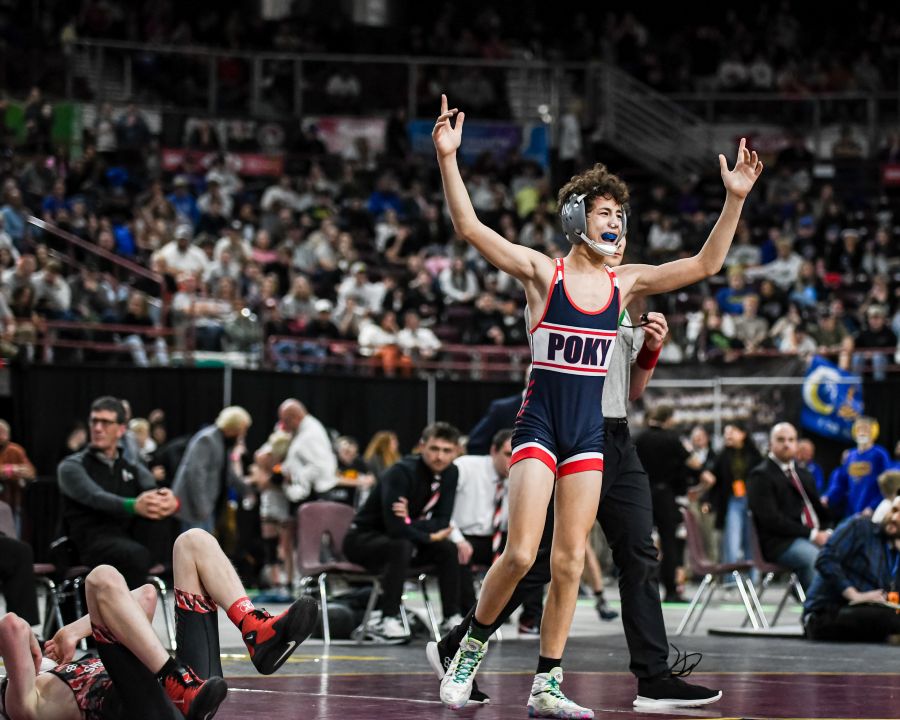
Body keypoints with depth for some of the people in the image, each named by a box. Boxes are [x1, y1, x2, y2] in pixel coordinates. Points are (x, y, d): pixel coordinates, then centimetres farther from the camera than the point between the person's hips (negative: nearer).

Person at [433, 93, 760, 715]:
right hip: (539, 424, -4)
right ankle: (474, 646, 12)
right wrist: (448, 158, -25)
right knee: (521, 554, -12)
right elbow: (469, 227, -14)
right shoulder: (542, 273, -5)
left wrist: (735, 199, -5)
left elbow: (704, 265, 5)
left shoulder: (624, 283, 6)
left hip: (589, 432, 4)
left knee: (570, 561, 3)